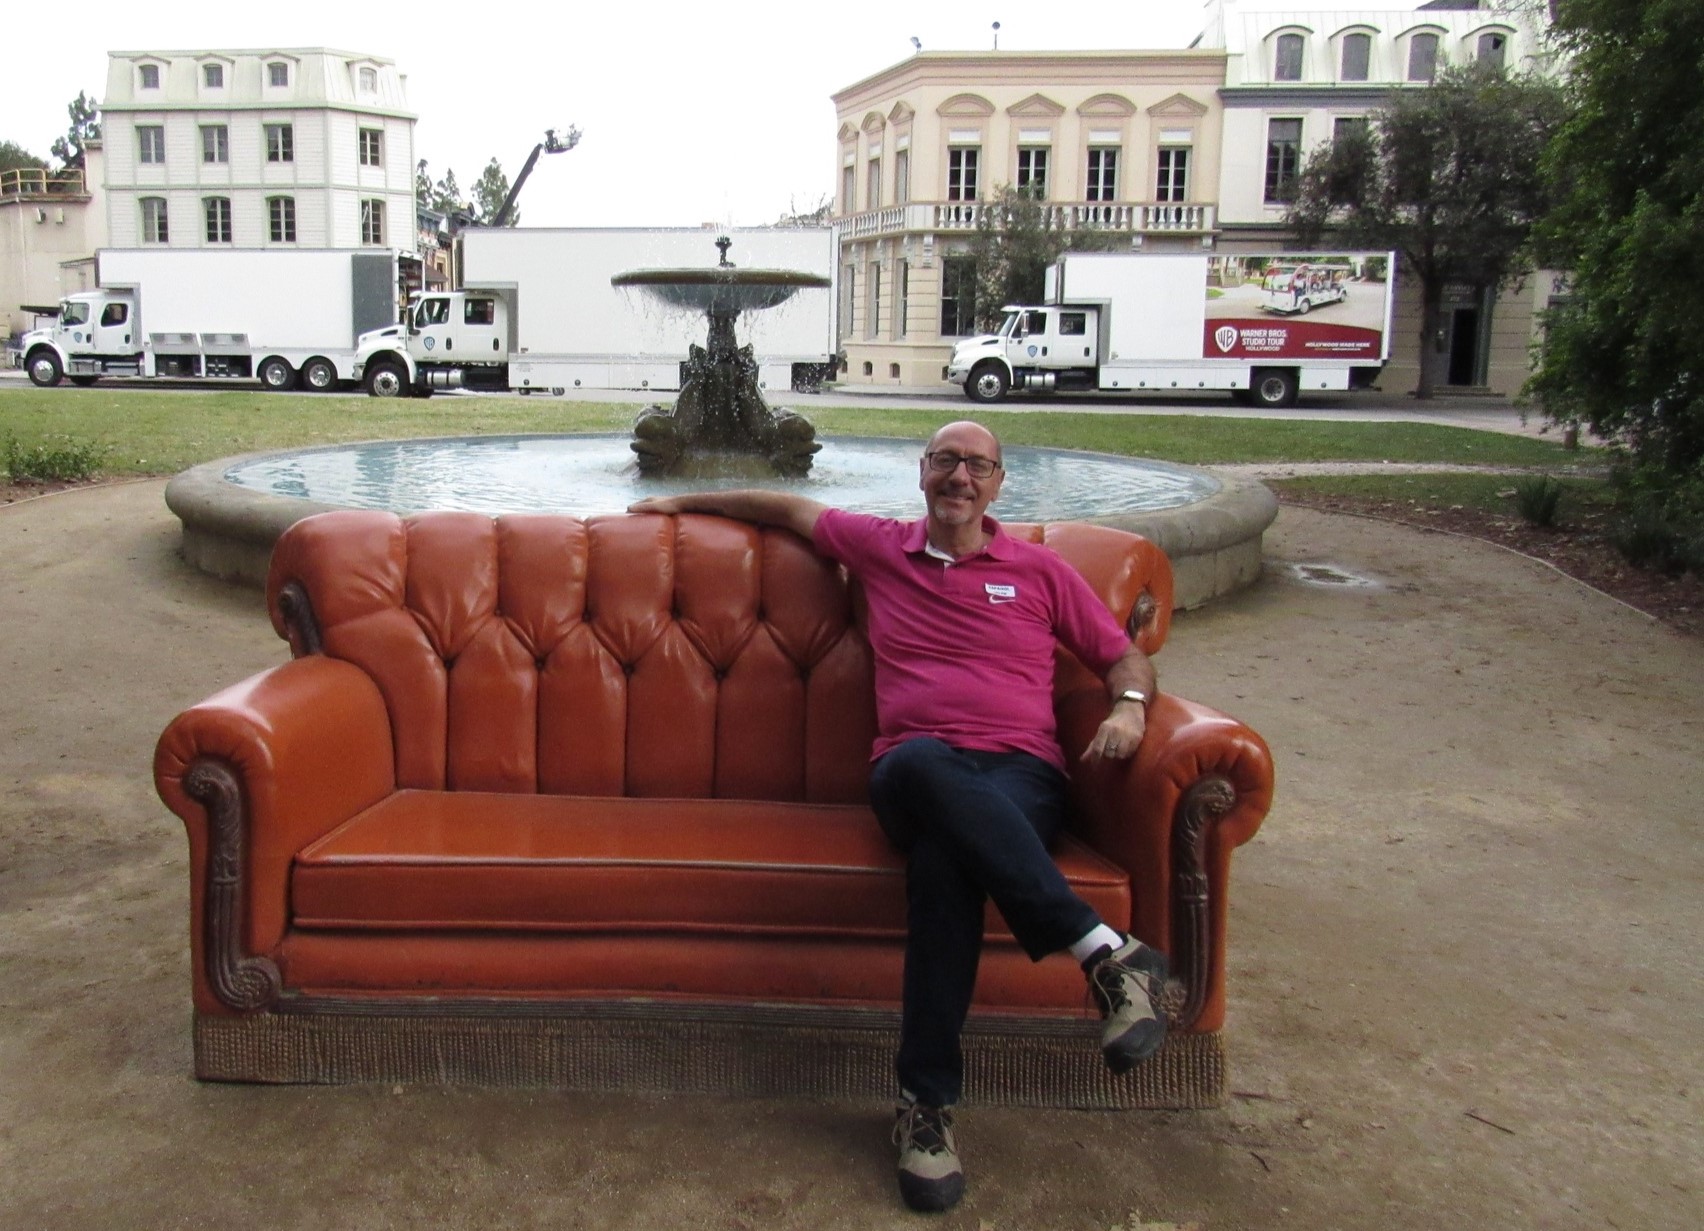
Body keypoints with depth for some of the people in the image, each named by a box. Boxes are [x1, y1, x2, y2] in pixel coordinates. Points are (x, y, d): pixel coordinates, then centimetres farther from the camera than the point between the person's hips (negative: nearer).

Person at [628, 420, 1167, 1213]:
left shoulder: (1038, 569, 19)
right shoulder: (879, 546, 23)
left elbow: (1124, 656, 21)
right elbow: (789, 507, 38)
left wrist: (1129, 706, -1)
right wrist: (685, 503, 43)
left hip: (1020, 773, 0)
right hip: (914, 776, 0)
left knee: (944, 855, -38)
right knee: (922, 762, -41)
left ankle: (926, 1100, -32)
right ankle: (1104, 949, -41)